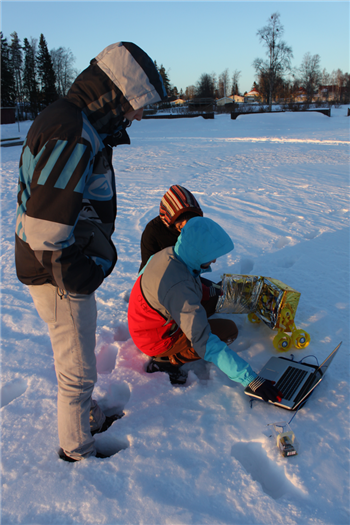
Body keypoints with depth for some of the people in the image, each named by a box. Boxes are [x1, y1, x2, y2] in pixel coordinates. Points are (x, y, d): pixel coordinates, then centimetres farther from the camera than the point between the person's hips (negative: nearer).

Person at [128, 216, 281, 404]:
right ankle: (166, 360, -5)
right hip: (157, 339, -8)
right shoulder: (180, 288, -37)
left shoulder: (167, 254, -12)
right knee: (228, 330, -11)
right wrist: (251, 380, -37)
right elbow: (206, 343, -38)